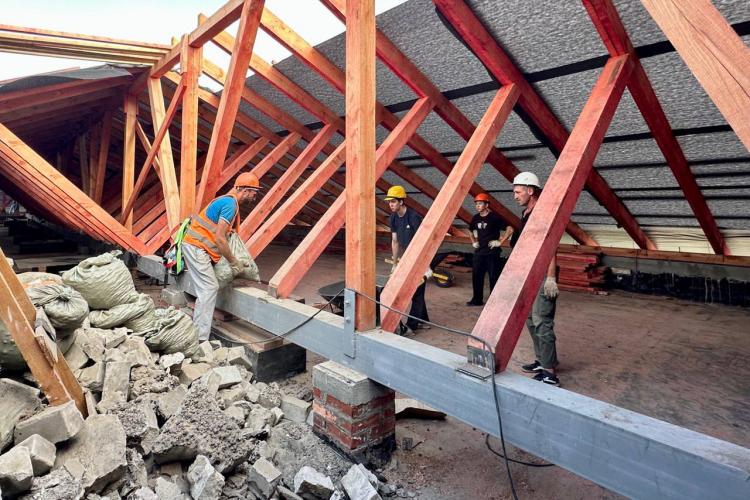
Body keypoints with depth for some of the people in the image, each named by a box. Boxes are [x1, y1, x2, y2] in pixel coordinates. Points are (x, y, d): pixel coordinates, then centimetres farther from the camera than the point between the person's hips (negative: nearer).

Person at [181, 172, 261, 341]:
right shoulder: (230, 203, -16)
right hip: (196, 247, -10)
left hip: (195, 247, 10)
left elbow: (223, 235, 18)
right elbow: (219, 238, -21)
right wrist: (234, 262, -12)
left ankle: (197, 332, 20)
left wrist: (234, 261, 17)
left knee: (206, 289, 13)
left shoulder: (227, 201, 16)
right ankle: (200, 339, -11)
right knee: (209, 288, -11)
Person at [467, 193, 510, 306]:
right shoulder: (475, 218, 8)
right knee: (476, 275, 9)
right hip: (479, 252, 6)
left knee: (493, 276, -1)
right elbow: (470, 231, 28)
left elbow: (509, 229, -14)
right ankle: (477, 299, 21)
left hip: (492, 252, -6)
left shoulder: (494, 217, -11)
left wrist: (500, 242, -12)